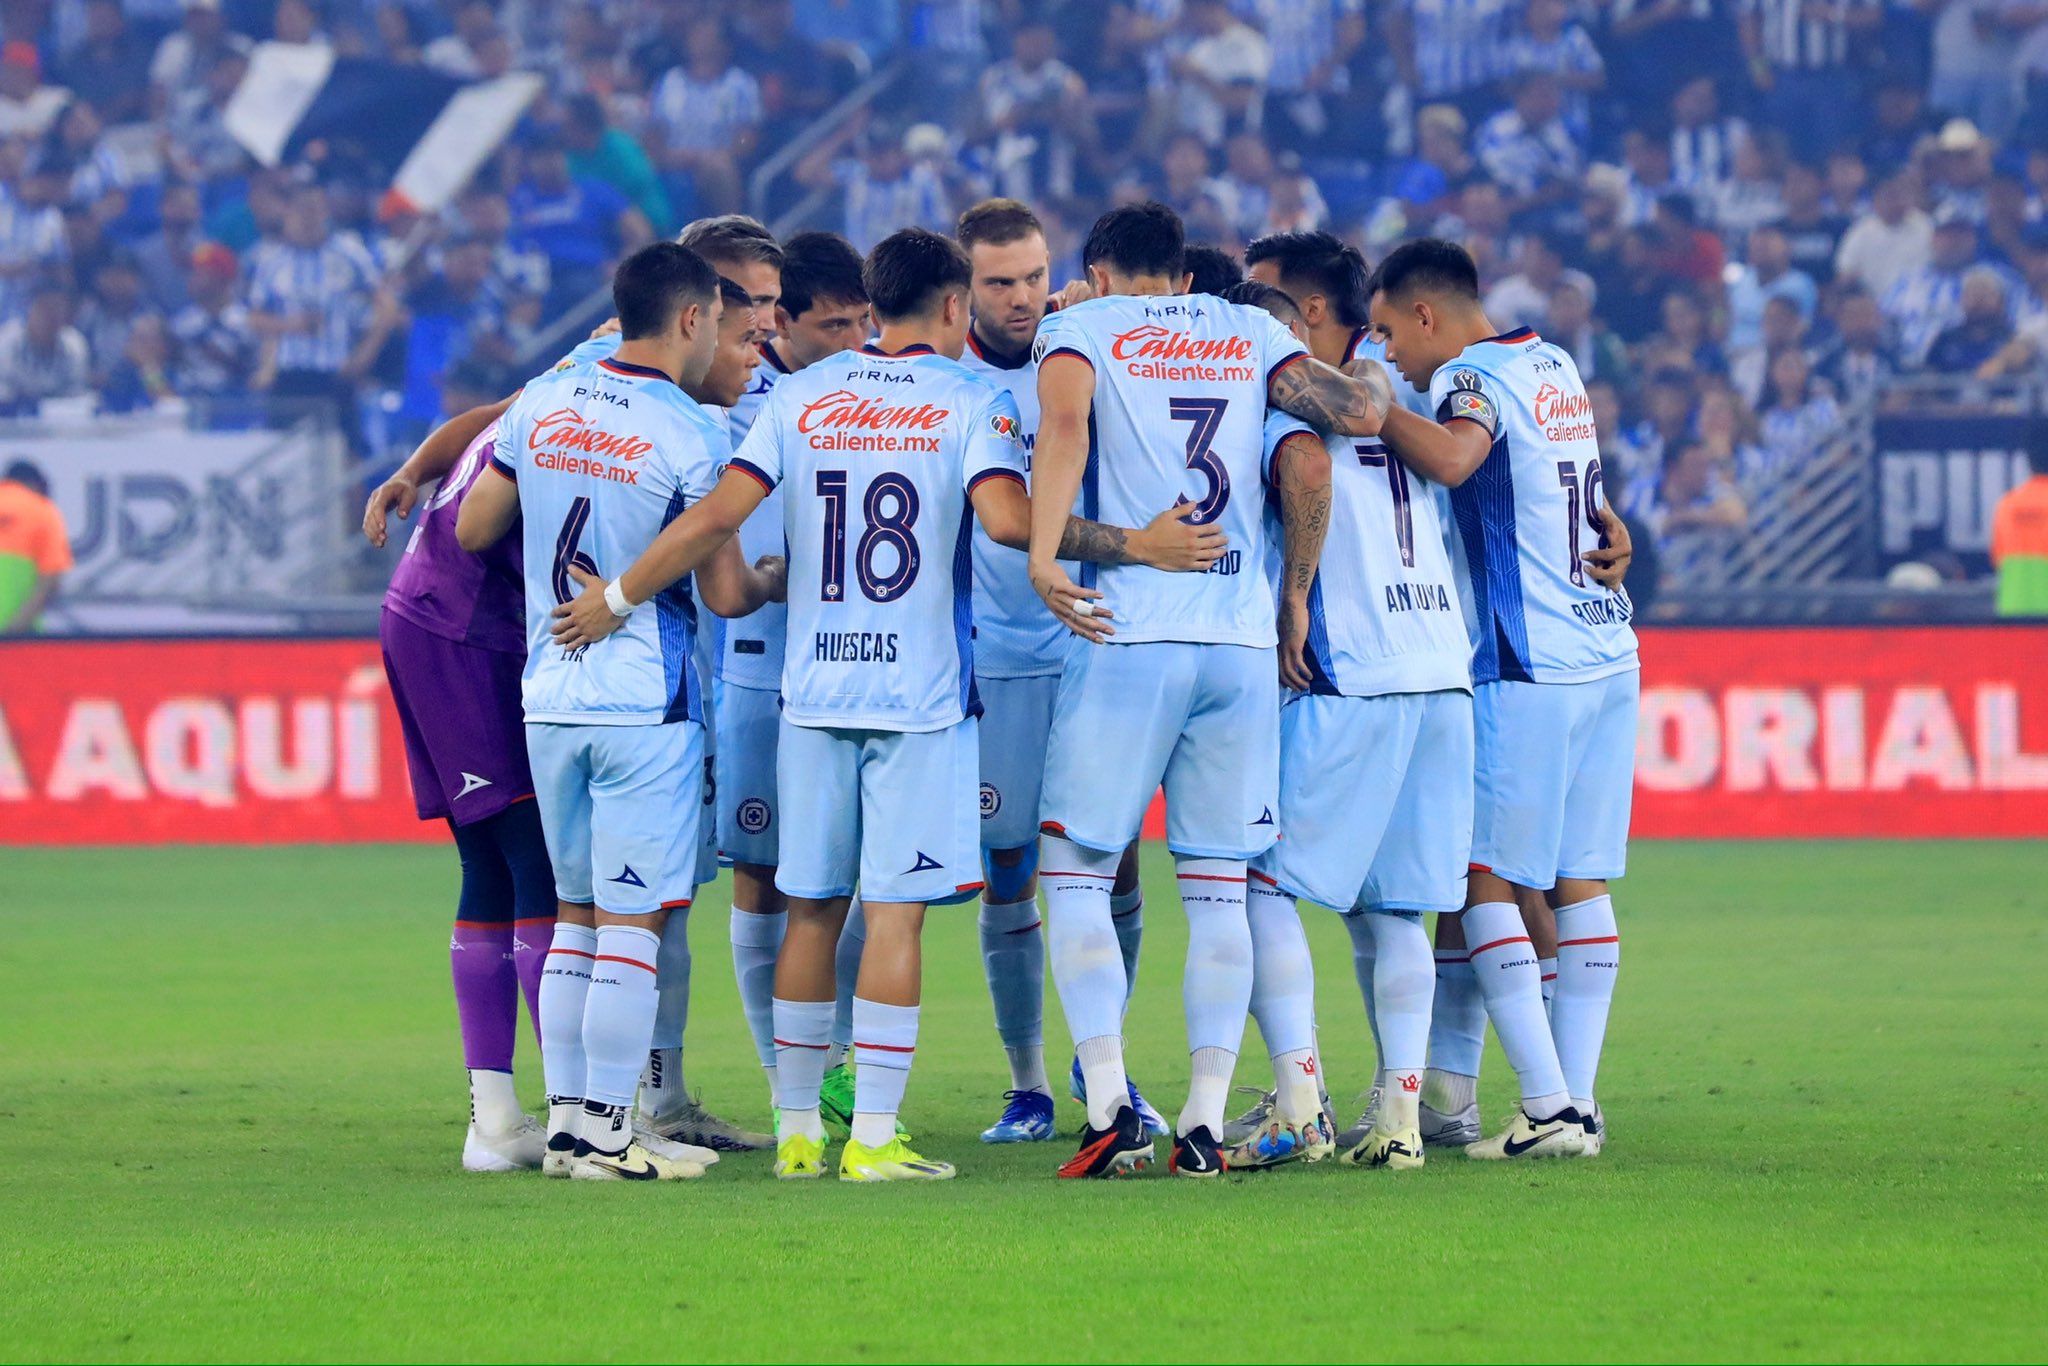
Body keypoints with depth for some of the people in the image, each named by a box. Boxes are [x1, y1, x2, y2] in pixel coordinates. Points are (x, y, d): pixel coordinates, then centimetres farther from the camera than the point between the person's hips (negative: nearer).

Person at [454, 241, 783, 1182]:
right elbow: (725, 594, -10)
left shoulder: (543, 404, 4)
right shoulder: (690, 436, -12)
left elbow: (473, 532, 13)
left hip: (550, 701, 6)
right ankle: (603, 1131, -1)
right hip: (645, 704, -6)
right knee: (631, 921, -1)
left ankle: (565, 1116, 15)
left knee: (577, 915, 15)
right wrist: (776, 584, 12)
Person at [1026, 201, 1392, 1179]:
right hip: (1242, 641, 3)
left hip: (1125, 634, -3)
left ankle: (1111, 1107, -8)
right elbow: (1359, 415, 5)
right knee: (1219, 890, 8)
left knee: (1076, 876, 4)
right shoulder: (1251, 334, 15)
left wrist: (1044, 555, -24)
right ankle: (1206, 1118, 2)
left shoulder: (1079, 329, 6)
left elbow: (1065, 419, -15)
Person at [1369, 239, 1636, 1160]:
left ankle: (1547, 1105, -11)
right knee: (1578, 882, 8)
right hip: (1607, 654, 8)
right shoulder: (1554, 366, 16)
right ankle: (1578, 1099, 6)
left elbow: (1451, 459, -30)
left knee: (1482, 879, -4)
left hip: (1525, 670, -8)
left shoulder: (1472, 375, -9)